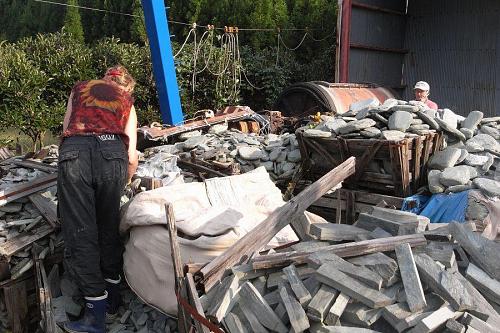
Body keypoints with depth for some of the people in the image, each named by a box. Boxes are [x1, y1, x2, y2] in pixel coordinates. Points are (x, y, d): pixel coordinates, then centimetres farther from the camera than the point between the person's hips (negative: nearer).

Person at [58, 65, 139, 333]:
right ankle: (112, 296, 26)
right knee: (109, 227, 16)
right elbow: (132, 156, 22)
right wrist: (124, 182, 39)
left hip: (74, 151, -1)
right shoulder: (126, 102, 28)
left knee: (80, 233, 2)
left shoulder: (79, 88, 32)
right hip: (113, 152, 1)